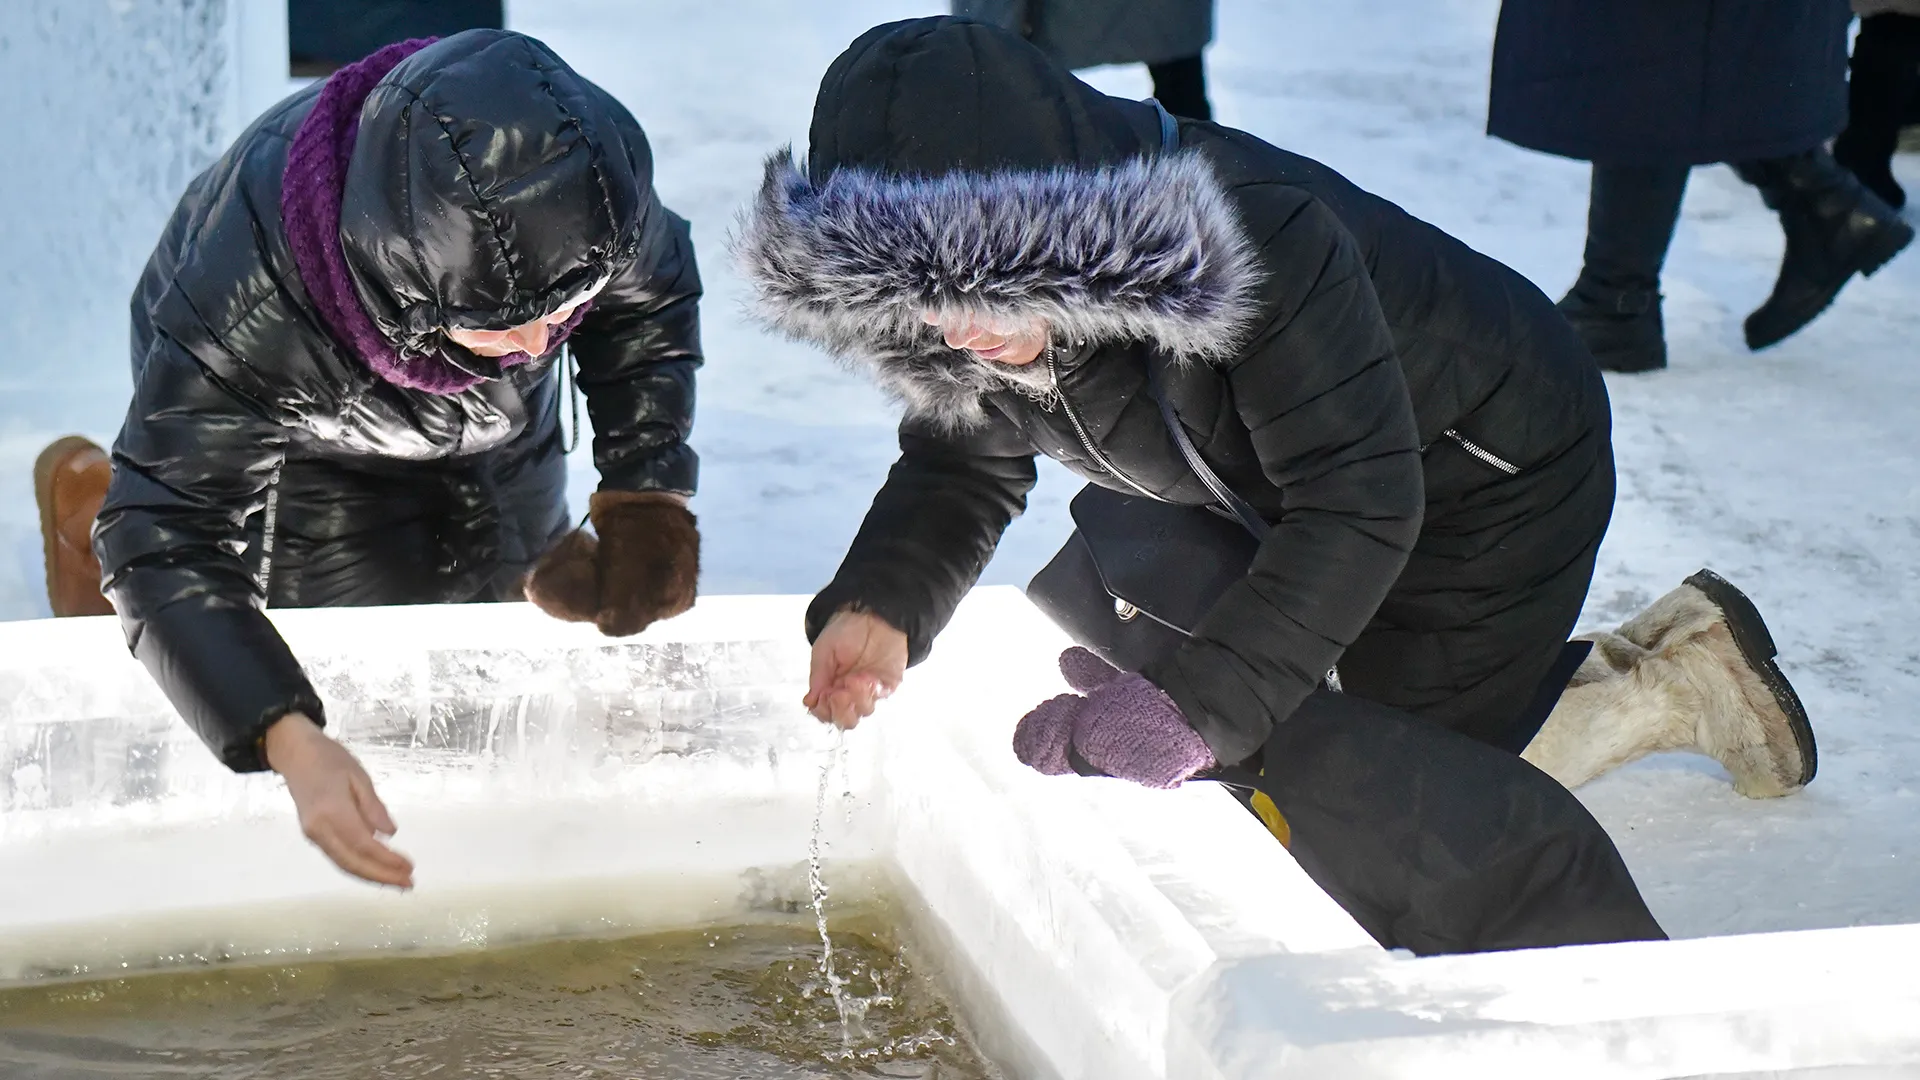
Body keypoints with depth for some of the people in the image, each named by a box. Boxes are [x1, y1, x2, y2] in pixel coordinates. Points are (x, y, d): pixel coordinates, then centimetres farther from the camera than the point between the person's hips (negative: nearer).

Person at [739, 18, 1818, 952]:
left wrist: (1202, 700, -49)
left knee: (1367, 797, -8)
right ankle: (1657, 660, 29)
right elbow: (958, 469, -4)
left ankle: (1673, 688, 10)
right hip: (1286, 497, 8)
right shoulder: (974, 310, -20)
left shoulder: (1264, 239, -41)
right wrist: (879, 604, -26)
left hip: (1491, 472, -8)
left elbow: (1358, 504, -40)